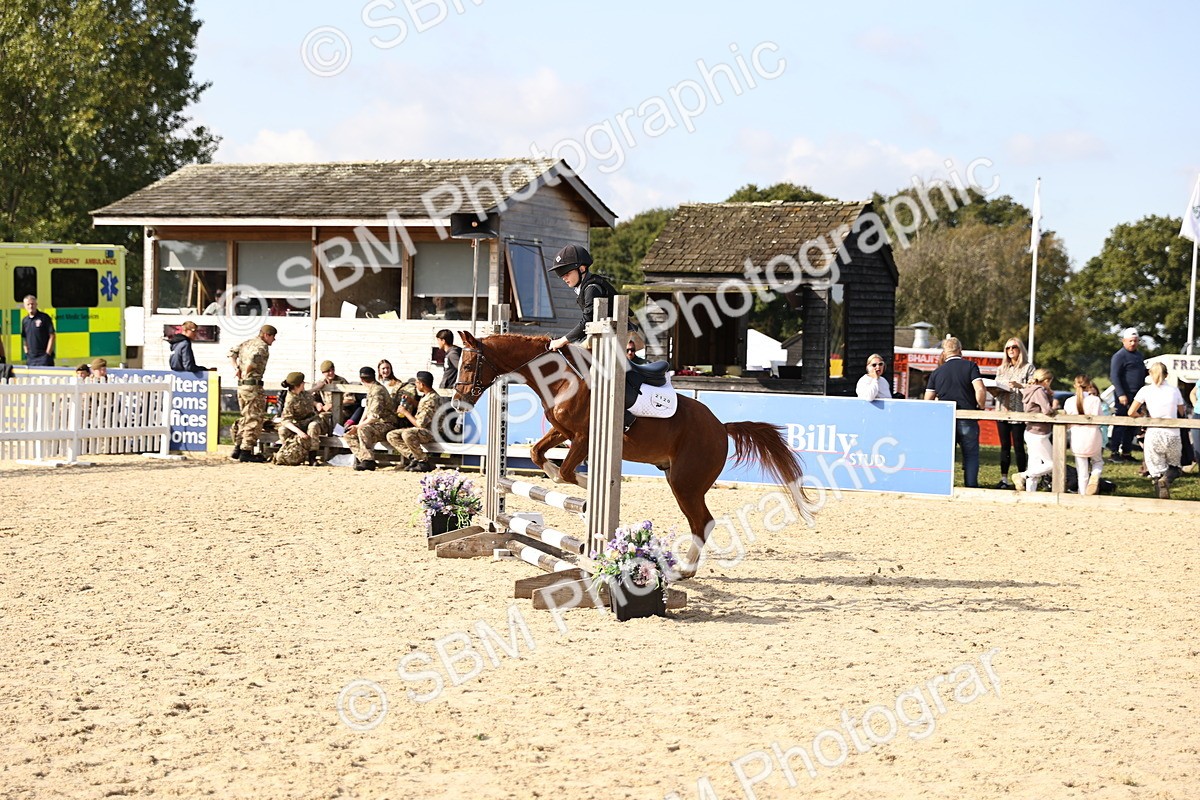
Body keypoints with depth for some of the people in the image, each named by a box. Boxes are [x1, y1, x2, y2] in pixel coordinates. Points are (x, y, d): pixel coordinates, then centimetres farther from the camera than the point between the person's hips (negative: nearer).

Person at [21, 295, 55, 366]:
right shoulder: (24, 320, 12)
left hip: (44, 358, -6)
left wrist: (48, 354, -11)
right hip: (30, 358, 6)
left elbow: (52, 336, -7)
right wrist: (26, 352, 10)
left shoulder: (44, 317, -5)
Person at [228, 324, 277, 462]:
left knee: (245, 417, 19)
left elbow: (232, 353, 10)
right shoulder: (262, 346, -10)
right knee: (255, 419, -4)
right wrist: (246, 372, -8)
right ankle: (246, 452, -6)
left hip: (241, 384, 9)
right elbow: (253, 361, -25)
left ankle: (237, 449, 19)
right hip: (253, 385, -9)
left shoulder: (247, 343, 17)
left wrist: (236, 368, 4)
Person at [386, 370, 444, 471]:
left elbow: (420, 424, -21)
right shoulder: (426, 396, 10)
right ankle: (413, 457, -11)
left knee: (407, 434, -38)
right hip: (420, 430, 10)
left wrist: (406, 413, -8)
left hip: (431, 432, -10)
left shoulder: (432, 399, -20)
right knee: (391, 436, 1)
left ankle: (424, 462, -22)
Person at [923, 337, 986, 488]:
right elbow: (979, 390, -13)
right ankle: (971, 487, 2)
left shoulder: (937, 372, 8)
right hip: (968, 419, -2)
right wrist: (980, 408, 2)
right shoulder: (970, 366, -1)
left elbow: (927, 400, 7)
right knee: (971, 455, 7)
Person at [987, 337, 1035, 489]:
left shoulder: (1028, 368, 2)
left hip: (1019, 412, -5)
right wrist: (993, 390, -4)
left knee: (1018, 447, -5)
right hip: (1002, 412, 5)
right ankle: (1004, 479, 8)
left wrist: (1019, 386, -20)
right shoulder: (1002, 369, 18)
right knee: (1005, 446, 6)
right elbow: (996, 390, 18)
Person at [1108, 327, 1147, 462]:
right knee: (1121, 424, -8)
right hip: (1124, 396, -8)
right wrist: (1121, 394, -25)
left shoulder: (1138, 355, 18)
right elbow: (1114, 376, -16)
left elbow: (1143, 373, 31)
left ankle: (1126, 452, 18)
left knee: (1132, 426, 11)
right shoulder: (1120, 356, -9)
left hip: (1136, 395, 8)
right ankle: (1114, 452, -4)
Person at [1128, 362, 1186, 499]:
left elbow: (1131, 412, -4)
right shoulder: (1174, 390, 7)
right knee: (1173, 468, 20)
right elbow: (1182, 413, 17)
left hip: (1153, 436, -1)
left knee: (1157, 473, 8)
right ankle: (1167, 478, -16)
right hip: (1173, 435, 1)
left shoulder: (1146, 390, 1)